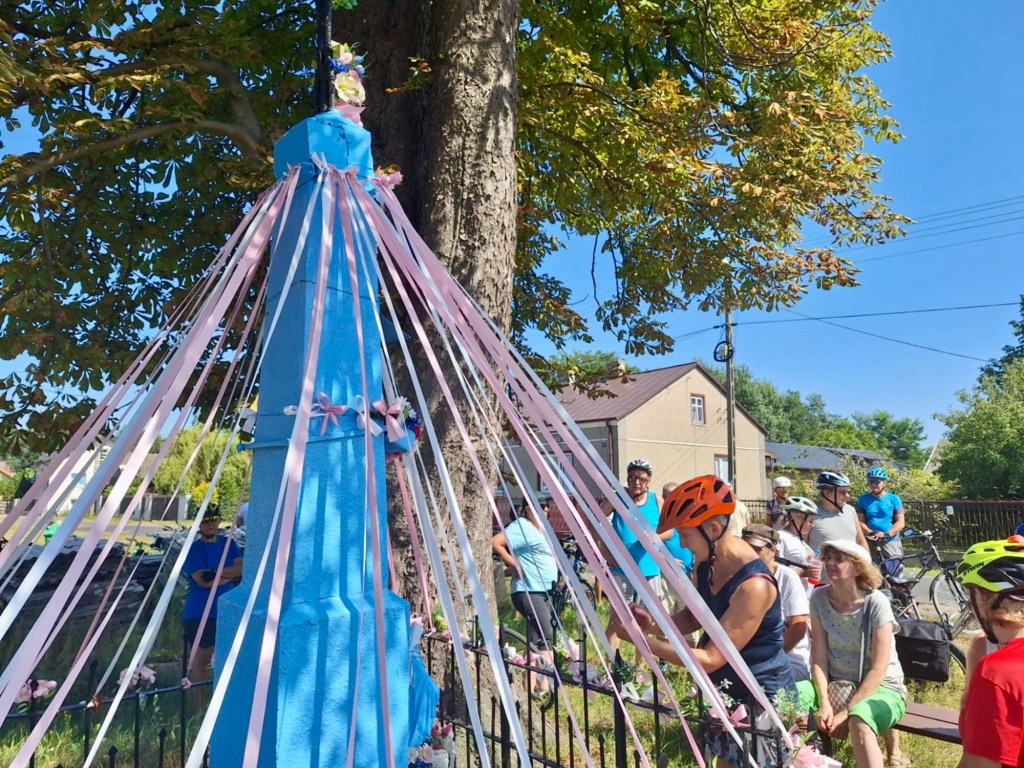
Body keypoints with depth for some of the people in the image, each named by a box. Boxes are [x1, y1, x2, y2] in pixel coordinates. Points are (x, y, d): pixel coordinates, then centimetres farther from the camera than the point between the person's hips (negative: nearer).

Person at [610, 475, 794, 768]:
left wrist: (643, 640, -26)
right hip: (725, 687, 8)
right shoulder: (708, 560, -8)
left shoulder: (753, 586, -33)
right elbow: (694, 616, 7)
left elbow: (709, 660, -29)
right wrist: (654, 625, -12)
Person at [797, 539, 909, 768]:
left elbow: (878, 670, -18)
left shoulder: (876, 603, -18)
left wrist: (846, 712, -21)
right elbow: (819, 658, -6)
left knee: (858, 722, -39)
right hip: (835, 684, 4)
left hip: (881, 687, -4)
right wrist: (824, 703, -17)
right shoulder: (819, 598, -6)